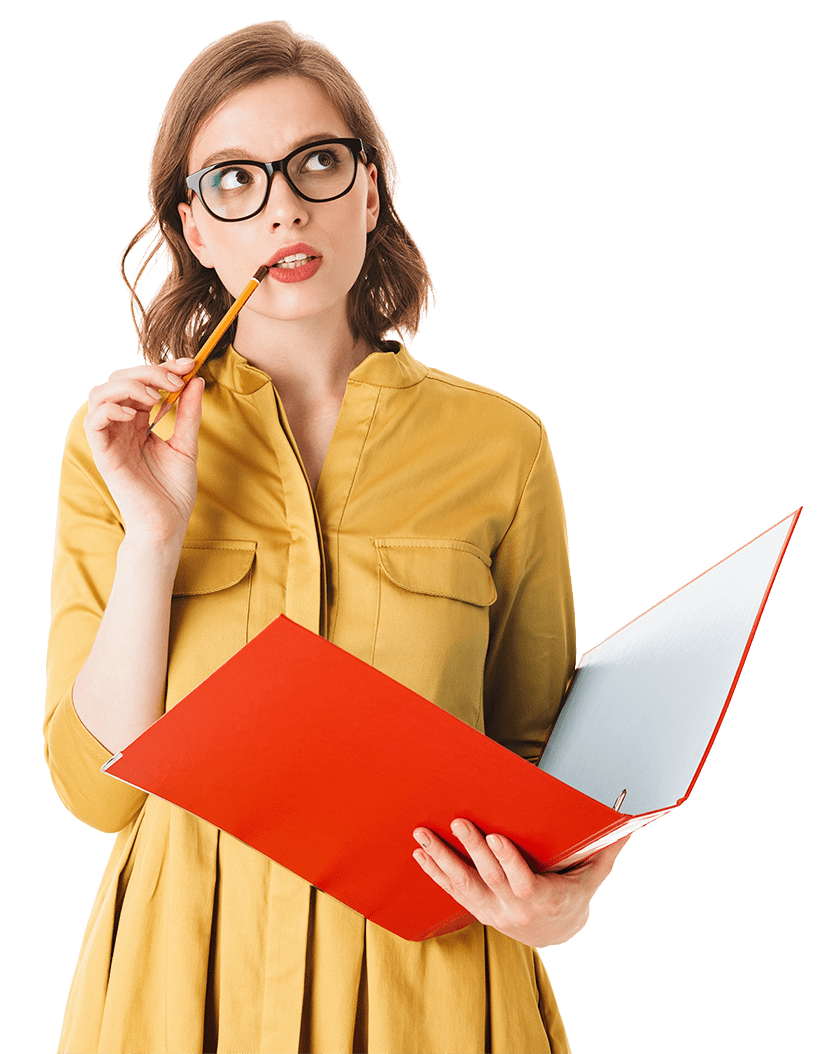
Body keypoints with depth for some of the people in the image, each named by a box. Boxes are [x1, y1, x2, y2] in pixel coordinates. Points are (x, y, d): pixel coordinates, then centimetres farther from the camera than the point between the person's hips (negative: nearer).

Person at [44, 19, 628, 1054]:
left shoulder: (497, 445, -4)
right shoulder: (115, 442, -1)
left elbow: (536, 744, 6)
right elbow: (98, 784, -6)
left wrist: (557, 888, -14)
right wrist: (154, 535, -16)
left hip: (427, 970, 0)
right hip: (184, 966, 0)